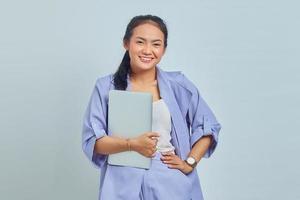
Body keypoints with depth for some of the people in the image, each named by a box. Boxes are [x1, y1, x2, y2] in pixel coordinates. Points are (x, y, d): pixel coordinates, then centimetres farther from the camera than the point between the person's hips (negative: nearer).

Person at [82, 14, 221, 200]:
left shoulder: (178, 84, 3)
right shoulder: (106, 86, 1)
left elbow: (209, 126, 9)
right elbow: (91, 140, -3)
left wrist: (189, 163, -2)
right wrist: (132, 144, -16)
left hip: (170, 182, 1)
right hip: (124, 184, -1)